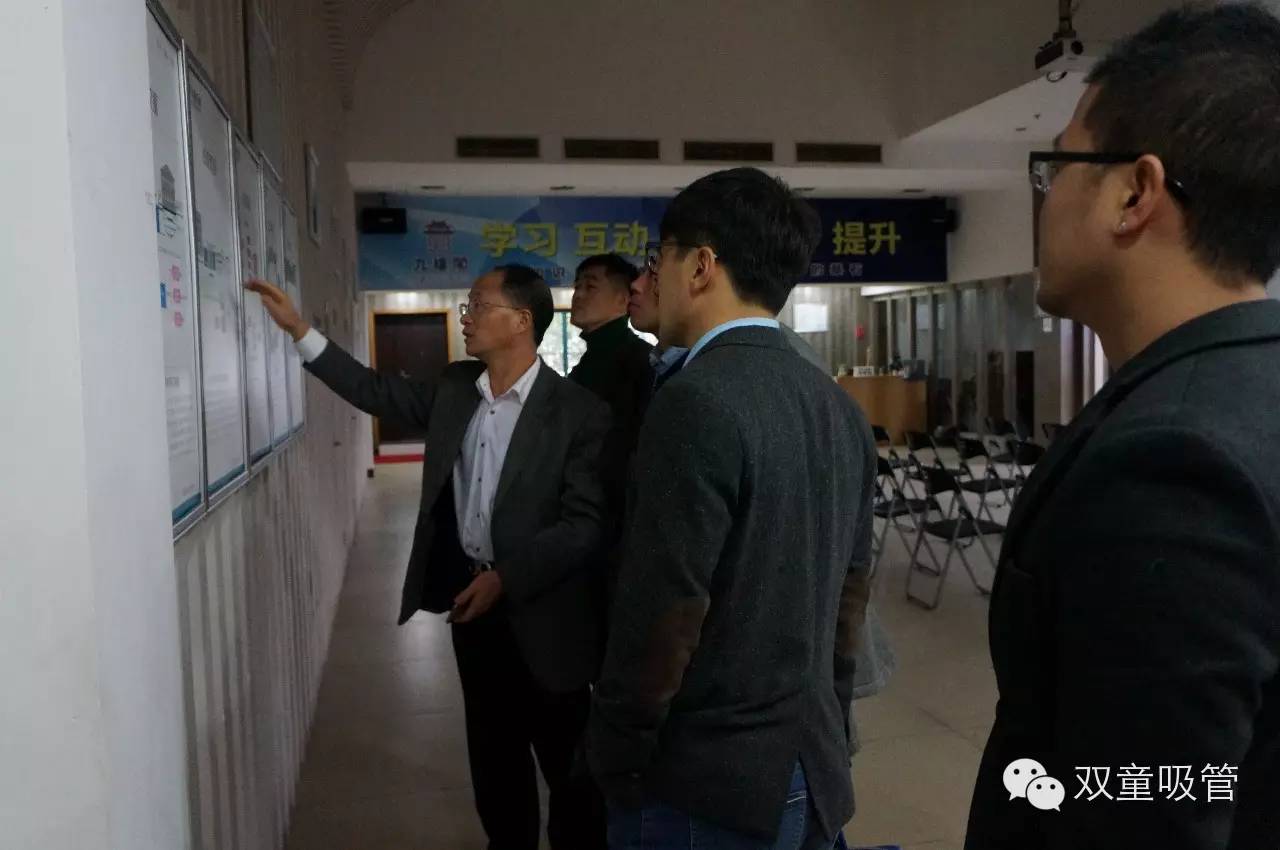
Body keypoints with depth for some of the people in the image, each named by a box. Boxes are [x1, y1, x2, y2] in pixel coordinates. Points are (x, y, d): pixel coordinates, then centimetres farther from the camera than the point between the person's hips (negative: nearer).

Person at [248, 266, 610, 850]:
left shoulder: (579, 411, -17)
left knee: (567, 767, 11)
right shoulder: (455, 386, 3)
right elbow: (378, 391, 12)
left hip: (542, 614, -5)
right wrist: (299, 329, 7)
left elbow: (588, 523, -19)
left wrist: (507, 577, -24)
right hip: (471, 598, 6)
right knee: (493, 757, 21)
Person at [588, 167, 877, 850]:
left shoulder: (696, 402, -21)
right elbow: (849, 593, 9)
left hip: (706, 787, -7)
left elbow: (663, 615, -21)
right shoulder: (838, 407, 3)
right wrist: (823, 728, 17)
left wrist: (614, 764, -7)